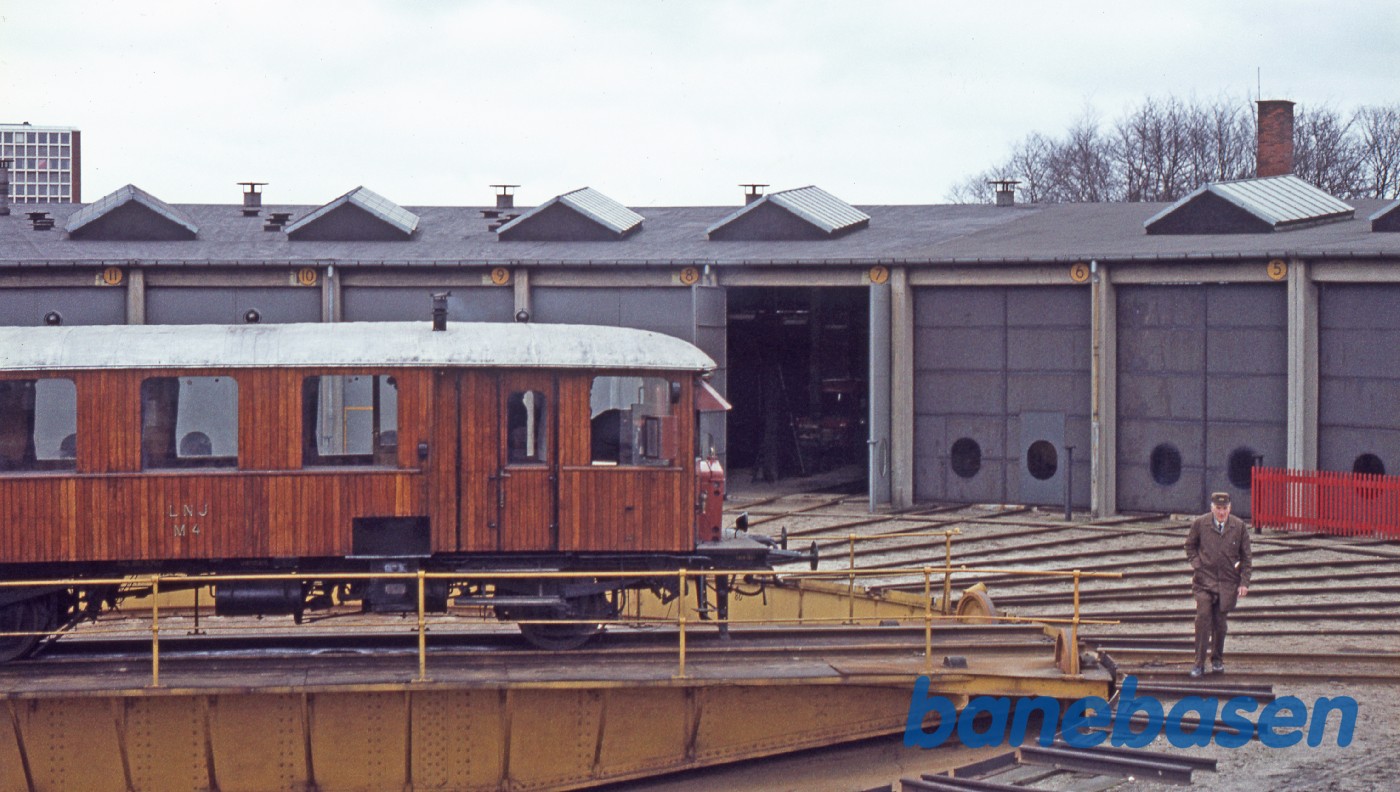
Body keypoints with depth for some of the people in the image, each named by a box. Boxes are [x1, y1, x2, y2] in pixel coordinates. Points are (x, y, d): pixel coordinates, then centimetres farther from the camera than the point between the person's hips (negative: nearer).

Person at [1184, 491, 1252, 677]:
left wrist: (1244, 582, 1)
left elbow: (1245, 556, 6)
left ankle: (1217, 660, 26)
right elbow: (1190, 545, 14)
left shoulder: (1239, 526, -1)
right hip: (1204, 579, -1)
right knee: (1203, 617, -14)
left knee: (1220, 622, 6)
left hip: (1227, 582, 1)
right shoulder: (1199, 523, -2)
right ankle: (1199, 663, -8)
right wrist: (1196, 563, -1)